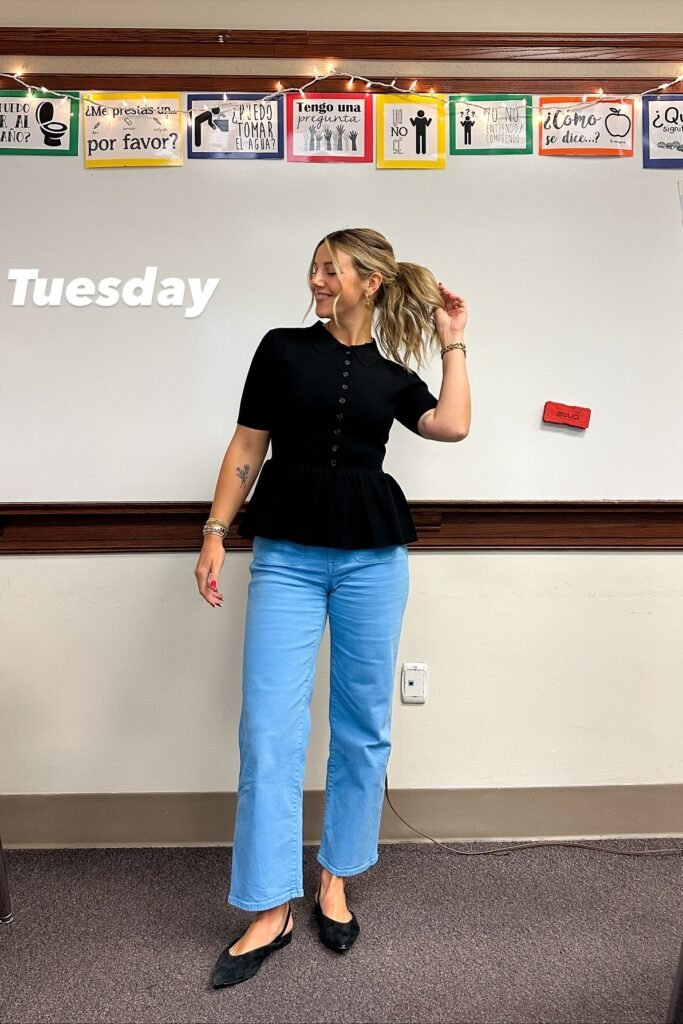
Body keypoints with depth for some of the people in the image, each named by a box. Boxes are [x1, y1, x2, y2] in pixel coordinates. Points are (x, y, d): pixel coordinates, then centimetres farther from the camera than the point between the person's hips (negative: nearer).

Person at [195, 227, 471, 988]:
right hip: (285, 555, -1)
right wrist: (215, 533, -2)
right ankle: (271, 911, 12)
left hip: (372, 557, 2)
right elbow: (247, 448, 5)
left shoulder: (393, 375, 10)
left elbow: (452, 426, -8)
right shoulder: (282, 348, 7)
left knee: (363, 725, 8)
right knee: (270, 728, -4)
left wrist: (452, 343, 3)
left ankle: (335, 884, 27)